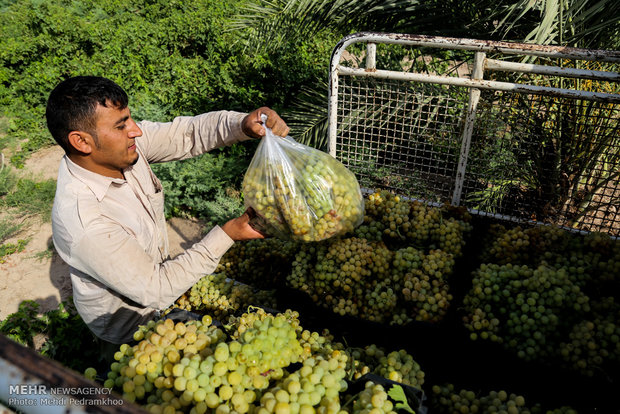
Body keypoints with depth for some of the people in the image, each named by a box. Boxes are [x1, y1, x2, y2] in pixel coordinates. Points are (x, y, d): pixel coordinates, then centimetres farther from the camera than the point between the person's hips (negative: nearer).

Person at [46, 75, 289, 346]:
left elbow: (187, 133, -15)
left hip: (155, 271, 6)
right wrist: (227, 235, -30)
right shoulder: (84, 224, -36)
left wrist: (243, 123, -34)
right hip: (131, 321, -6)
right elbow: (156, 290, -28)